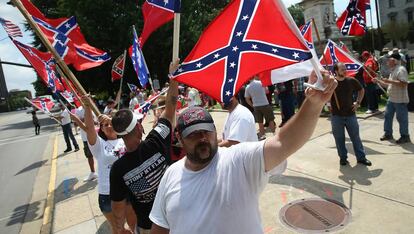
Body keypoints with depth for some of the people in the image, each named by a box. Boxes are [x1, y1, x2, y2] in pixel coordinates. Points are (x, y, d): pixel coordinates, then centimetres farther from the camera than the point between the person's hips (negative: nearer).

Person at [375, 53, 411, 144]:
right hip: (391, 99, 10)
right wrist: (378, 81, 16)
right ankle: (388, 134, 23)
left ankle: (405, 136, 14)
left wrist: (389, 80, -24)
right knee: (387, 116, 13)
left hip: (400, 100, -10)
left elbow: (404, 84, -27)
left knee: (401, 118, 1)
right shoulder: (393, 71, 15)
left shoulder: (401, 70, -16)